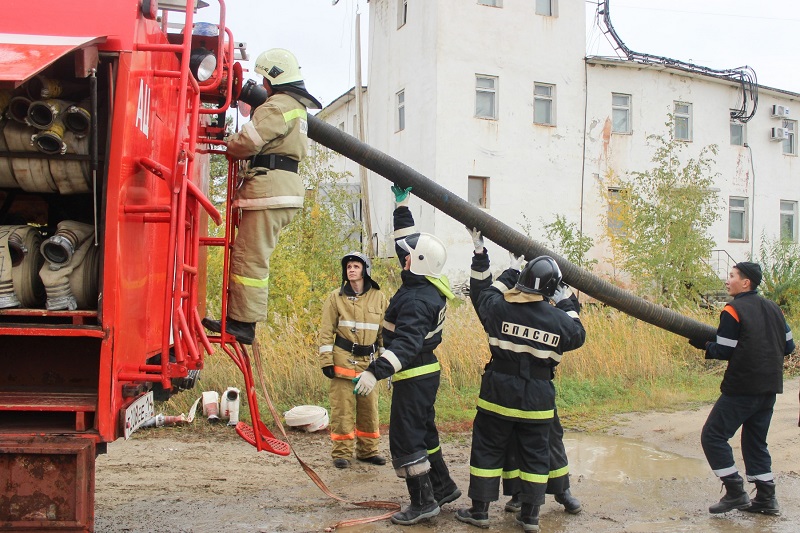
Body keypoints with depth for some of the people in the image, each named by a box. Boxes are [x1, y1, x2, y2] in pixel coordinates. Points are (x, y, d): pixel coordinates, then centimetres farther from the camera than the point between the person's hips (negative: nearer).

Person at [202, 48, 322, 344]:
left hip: (268, 186, -11)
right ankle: (241, 319, 13)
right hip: (285, 188, 11)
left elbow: (250, 140, -17)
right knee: (253, 255, 12)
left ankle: (242, 322, -6)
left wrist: (229, 147, 4)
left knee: (250, 256, -8)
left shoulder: (278, 105, -8)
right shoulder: (297, 108, 26)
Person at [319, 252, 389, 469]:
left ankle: (368, 450, 21)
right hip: (343, 359, -2)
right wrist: (326, 360, -7)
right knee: (342, 408, -2)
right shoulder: (336, 297, 1)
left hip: (369, 361, 2)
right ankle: (341, 453, 8)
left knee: (369, 408, 8)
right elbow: (326, 331, 0)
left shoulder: (378, 298, 6)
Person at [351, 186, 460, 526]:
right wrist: (401, 205, 18)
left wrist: (375, 371, -46)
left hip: (414, 377, -10)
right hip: (426, 371, 10)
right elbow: (407, 240, 16)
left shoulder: (417, 301, -26)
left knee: (405, 439, -3)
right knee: (423, 432, 22)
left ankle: (423, 502, 5)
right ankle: (443, 487, 33)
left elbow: (406, 343, -37)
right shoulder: (429, 285, 3)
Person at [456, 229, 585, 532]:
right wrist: (568, 305, 21)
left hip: (498, 393, -1)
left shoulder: (500, 308, -12)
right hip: (537, 400, 1)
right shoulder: (559, 320, -9)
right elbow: (578, 336, 12)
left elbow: (482, 292, 9)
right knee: (534, 455, 12)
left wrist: (485, 258, 18)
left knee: (487, 449, 10)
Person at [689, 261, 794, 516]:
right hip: (770, 387, 8)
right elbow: (788, 346, 14)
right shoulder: (773, 309, 11)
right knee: (756, 441, 17)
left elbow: (724, 351, -11)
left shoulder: (733, 310, -10)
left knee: (713, 436, -1)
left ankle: (735, 492, -5)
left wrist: (704, 345, 6)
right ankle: (766, 498, 16)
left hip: (742, 388, -8)